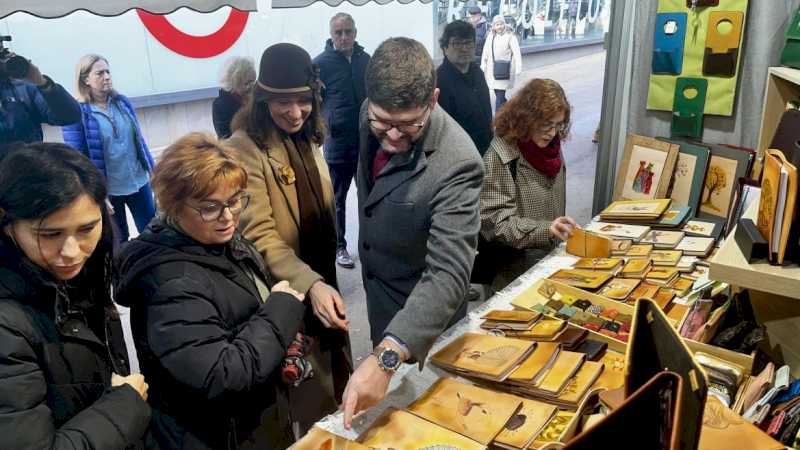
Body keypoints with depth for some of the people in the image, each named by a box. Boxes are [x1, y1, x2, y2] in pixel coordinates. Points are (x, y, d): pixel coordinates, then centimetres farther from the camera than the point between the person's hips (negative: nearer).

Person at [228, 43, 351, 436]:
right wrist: (309, 284, -38)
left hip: (322, 280, 8)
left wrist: (324, 280, 14)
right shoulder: (246, 148, -21)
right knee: (314, 406, 7)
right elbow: (260, 236, -26)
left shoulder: (306, 137, 5)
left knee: (336, 384, 23)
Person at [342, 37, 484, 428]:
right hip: (377, 290, 7)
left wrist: (386, 359, -51)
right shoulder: (373, 116, -12)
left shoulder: (455, 164, -36)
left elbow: (448, 274, -40)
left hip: (421, 315, -7)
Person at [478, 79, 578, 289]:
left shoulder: (553, 147, 6)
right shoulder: (499, 157, -16)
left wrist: (561, 231, 14)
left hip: (552, 254, 7)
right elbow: (496, 222, -19)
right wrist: (545, 229, -28)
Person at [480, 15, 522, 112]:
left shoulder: (510, 36, -6)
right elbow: (485, 53, 13)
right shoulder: (490, 37, 9)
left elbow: (516, 53, -10)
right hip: (492, 71, 5)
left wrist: (518, 69, -15)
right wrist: (483, 67, 10)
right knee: (498, 94, 11)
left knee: (499, 96, -10)